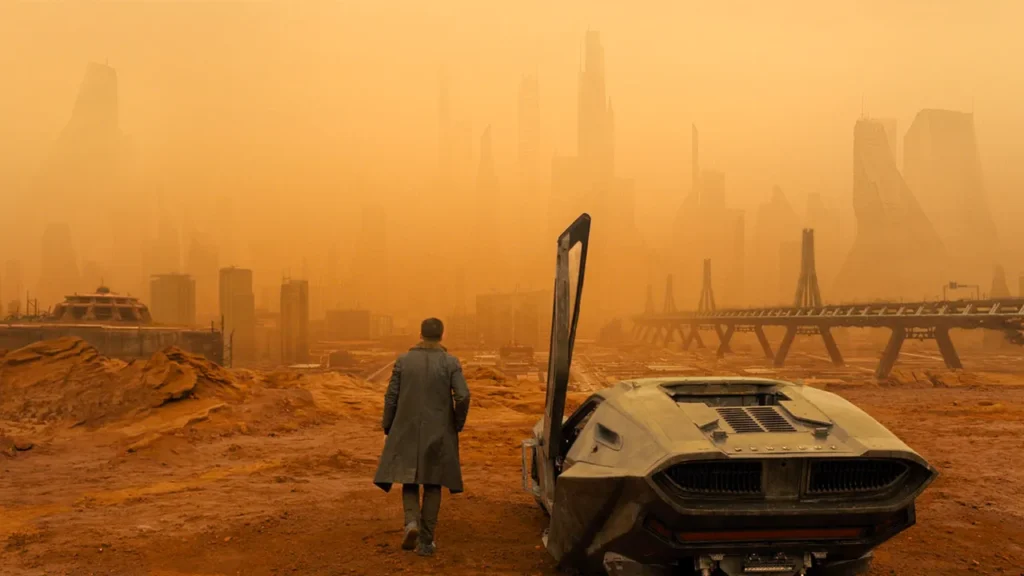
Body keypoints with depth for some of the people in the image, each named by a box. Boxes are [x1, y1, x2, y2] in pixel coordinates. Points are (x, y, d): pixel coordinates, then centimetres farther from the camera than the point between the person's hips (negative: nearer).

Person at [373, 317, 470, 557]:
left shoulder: (403, 360, -1)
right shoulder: (451, 362, -5)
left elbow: (391, 397, -1)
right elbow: (463, 396, -13)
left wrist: (388, 430, 9)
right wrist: (457, 425, 3)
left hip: (407, 432, 1)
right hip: (438, 433, 0)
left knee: (409, 480, 15)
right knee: (432, 485, 10)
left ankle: (411, 522, -10)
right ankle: (426, 541, 9)